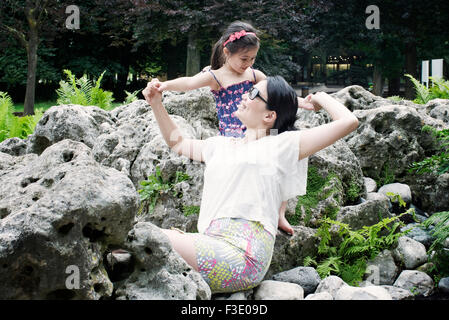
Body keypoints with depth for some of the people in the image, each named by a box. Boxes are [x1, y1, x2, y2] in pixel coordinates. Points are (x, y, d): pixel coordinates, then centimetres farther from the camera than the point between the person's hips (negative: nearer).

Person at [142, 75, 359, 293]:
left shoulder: (281, 145, 4)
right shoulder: (222, 145, 26)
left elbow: (348, 121, -3)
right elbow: (178, 144, 42)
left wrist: (320, 98, 14)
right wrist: (156, 104, 32)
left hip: (242, 253, -7)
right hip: (212, 244, 8)